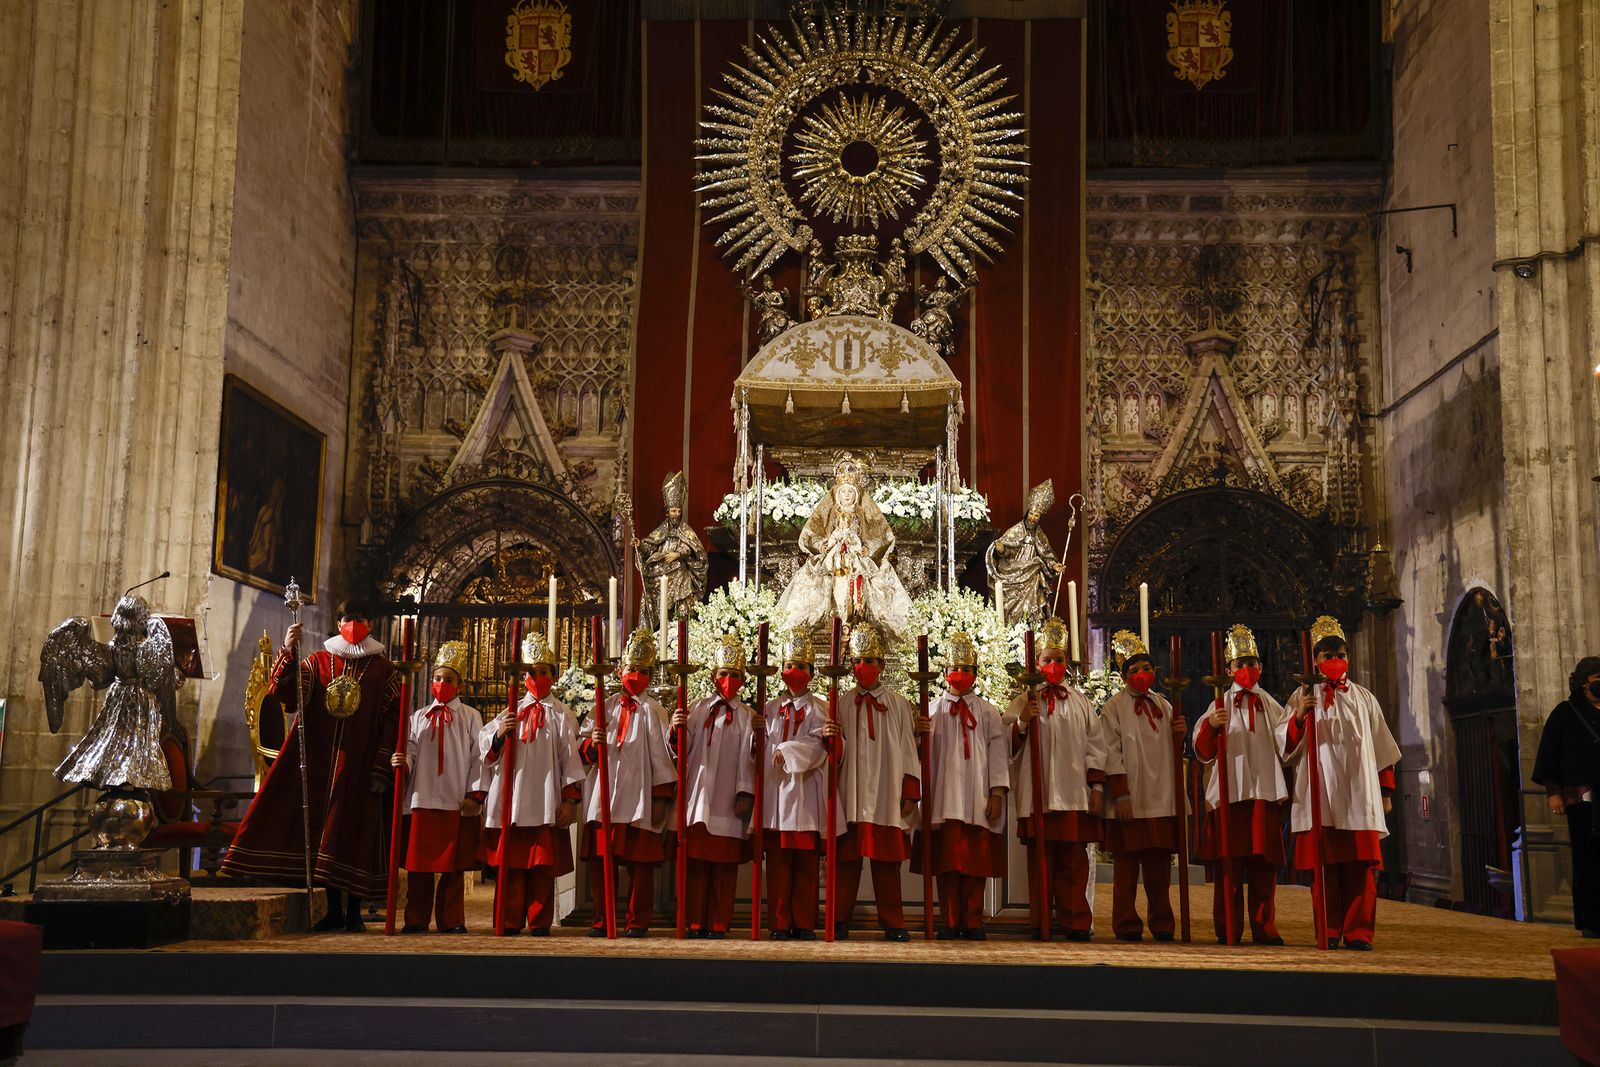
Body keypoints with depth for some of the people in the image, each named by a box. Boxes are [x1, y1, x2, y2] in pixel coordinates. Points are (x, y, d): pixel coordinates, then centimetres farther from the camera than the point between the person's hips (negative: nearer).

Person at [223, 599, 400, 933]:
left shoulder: (383, 670, 4)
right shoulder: (318, 661, 11)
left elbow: (392, 723, -2)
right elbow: (285, 693, -4)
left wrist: (382, 768, -10)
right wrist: (287, 652, -18)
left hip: (359, 765, -3)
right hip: (319, 763, 3)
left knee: (354, 830, -3)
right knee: (324, 830, 4)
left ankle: (354, 911, 5)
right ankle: (334, 911, 12)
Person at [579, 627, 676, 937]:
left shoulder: (652, 710, 1)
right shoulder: (607, 706, 12)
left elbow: (662, 756, -1)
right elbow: (584, 754, 13)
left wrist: (661, 798, -6)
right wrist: (592, 744, -11)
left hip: (638, 801, -3)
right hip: (603, 798, 4)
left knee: (640, 864, 0)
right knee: (600, 861, 6)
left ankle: (637, 922, 10)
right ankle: (602, 920, 18)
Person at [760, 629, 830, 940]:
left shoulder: (817, 709, 6)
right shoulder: (771, 708, 16)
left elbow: (818, 745, -8)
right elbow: (762, 746, 14)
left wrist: (787, 751, -19)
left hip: (805, 794, -2)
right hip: (775, 789, 2)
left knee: (806, 864, -1)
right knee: (778, 862, 0)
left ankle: (804, 923, 6)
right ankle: (780, 923, 5)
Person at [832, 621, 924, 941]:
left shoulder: (898, 705, 7)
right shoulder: (842, 705, 8)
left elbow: (907, 751, 6)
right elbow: (837, 754, 5)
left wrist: (909, 794, 2)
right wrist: (832, 739, -18)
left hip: (885, 794, 0)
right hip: (851, 793, 1)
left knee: (887, 860, 3)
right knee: (847, 859, 2)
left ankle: (892, 923, 10)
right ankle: (840, 921, 9)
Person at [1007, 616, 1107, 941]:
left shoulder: (1080, 702, 15)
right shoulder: (1024, 701, 9)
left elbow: (1095, 746, 13)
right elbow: (1005, 745, 2)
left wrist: (1097, 786, 5)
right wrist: (1022, 722, -16)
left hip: (1074, 793, 1)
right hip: (1036, 793, -1)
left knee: (1073, 862, 0)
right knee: (1040, 860, 1)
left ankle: (1076, 922, 4)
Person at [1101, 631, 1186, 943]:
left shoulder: (1163, 706, 15)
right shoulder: (1115, 707, -1)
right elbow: (1112, 753, -7)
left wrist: (1178, 735, 0)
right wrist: (1121, 794, -15)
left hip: (1162, 798, 5)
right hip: (1130, 799, -5)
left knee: (1159, 867, 7)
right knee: (1127, 864, -2)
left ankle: (1162, 924, 14)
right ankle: (1127, 925, 4)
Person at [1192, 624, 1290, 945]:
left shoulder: (1270, 705, 14)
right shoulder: (1221, 705, 6)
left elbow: (1287, 745, 3)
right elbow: (1202, 752, -1)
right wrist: (1210, 726, -20)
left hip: (1265, 793, 2)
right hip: (1228, 794, -2)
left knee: (1264, 866, 3)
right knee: (1229, 866, -2)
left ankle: (1264, 928, 10)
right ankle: (1228, 930, 4)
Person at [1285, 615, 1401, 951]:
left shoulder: (1364, 699, 14)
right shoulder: (1302, 697, 9)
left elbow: (1382, 748, 16)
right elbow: (1287, 748, 2)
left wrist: (1386, 792, 9)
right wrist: (1298, 718, -16)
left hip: (1358, 795, 1)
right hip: (1319, 795, -1)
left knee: (1360, 866, -4)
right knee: (1324, 866, -2)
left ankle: (1358, 932, -1)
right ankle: (1329, 931, 4)